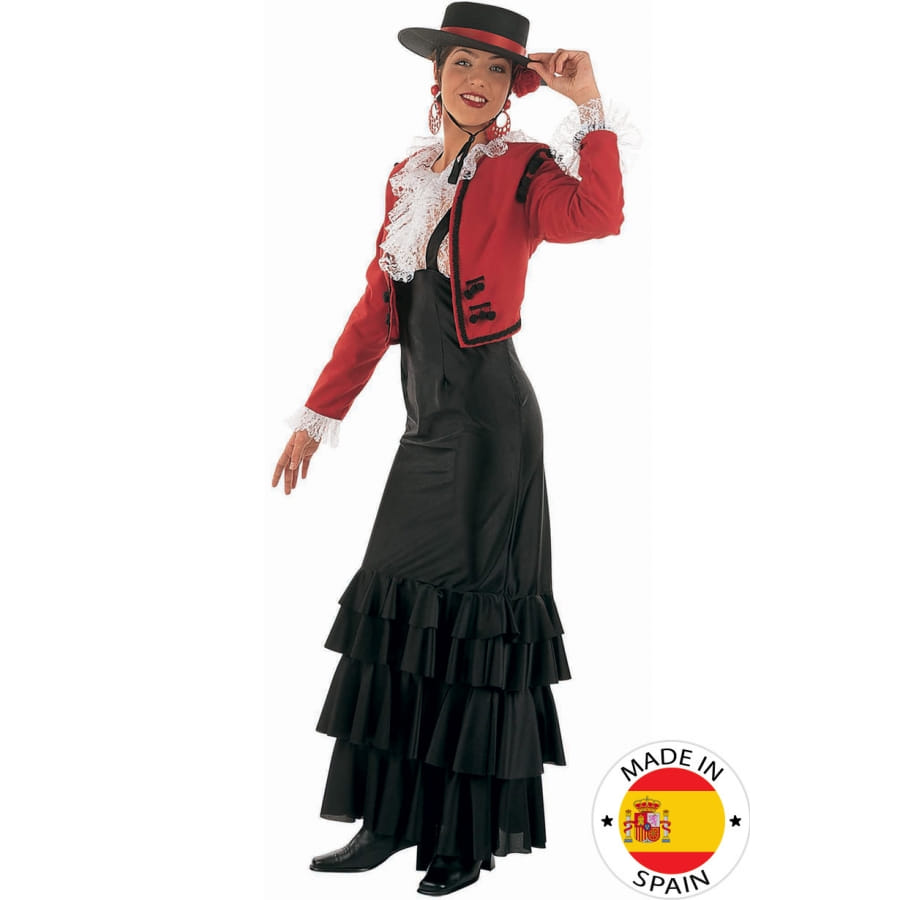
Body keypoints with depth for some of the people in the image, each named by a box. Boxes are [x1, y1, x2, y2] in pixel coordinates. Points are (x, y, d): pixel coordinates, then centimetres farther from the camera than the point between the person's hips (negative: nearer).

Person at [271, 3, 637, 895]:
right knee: (399, 611, 9)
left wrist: (588, 102, -24)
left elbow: (596, 216, -28)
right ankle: (391, 820, 19)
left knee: (469, 621, -2)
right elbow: (375, 310, 17)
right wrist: (319, 415, 16)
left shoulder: (521, 169, -5)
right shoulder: (407, 178, 14)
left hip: (488, 422, -7)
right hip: (428, 420, 7)